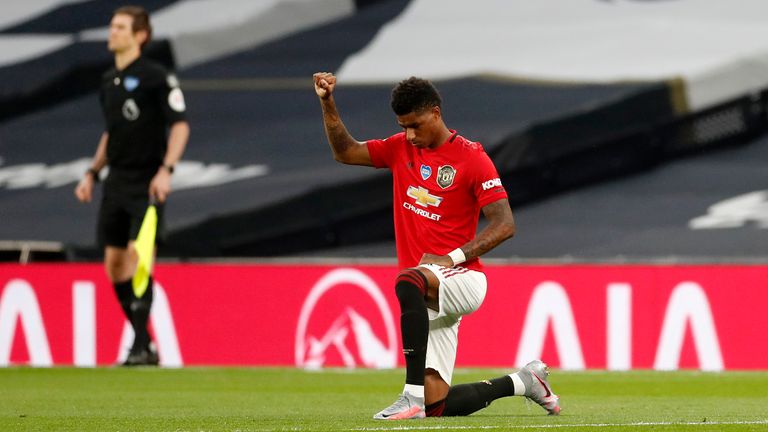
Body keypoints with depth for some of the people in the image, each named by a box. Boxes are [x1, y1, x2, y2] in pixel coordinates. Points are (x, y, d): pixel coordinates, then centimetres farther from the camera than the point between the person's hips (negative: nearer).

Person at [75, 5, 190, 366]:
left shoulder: (156, 77, -8)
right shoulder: (109, 80, 15)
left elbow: (180, 125, -10)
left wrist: (166, 170, -20)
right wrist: (92, 173, 17)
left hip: (147, 184, -8)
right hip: (117, 183, 8)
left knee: (138, 258, -15)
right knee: (115, 265, 5)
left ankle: (141, 347, -13)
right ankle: (143, 343, 13)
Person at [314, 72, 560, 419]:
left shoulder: (471, 157, -7)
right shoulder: (401, 148, 11)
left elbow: (504, 225, -12)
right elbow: (345, 152, 17)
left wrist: (453, 258, -22)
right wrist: (327, 103, 3)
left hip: (462, 277, -6)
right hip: (431, 295, 6)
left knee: (408, 282, -41)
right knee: (436, 406, 0)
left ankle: (413, 396, -42)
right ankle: (522, 382, 25)